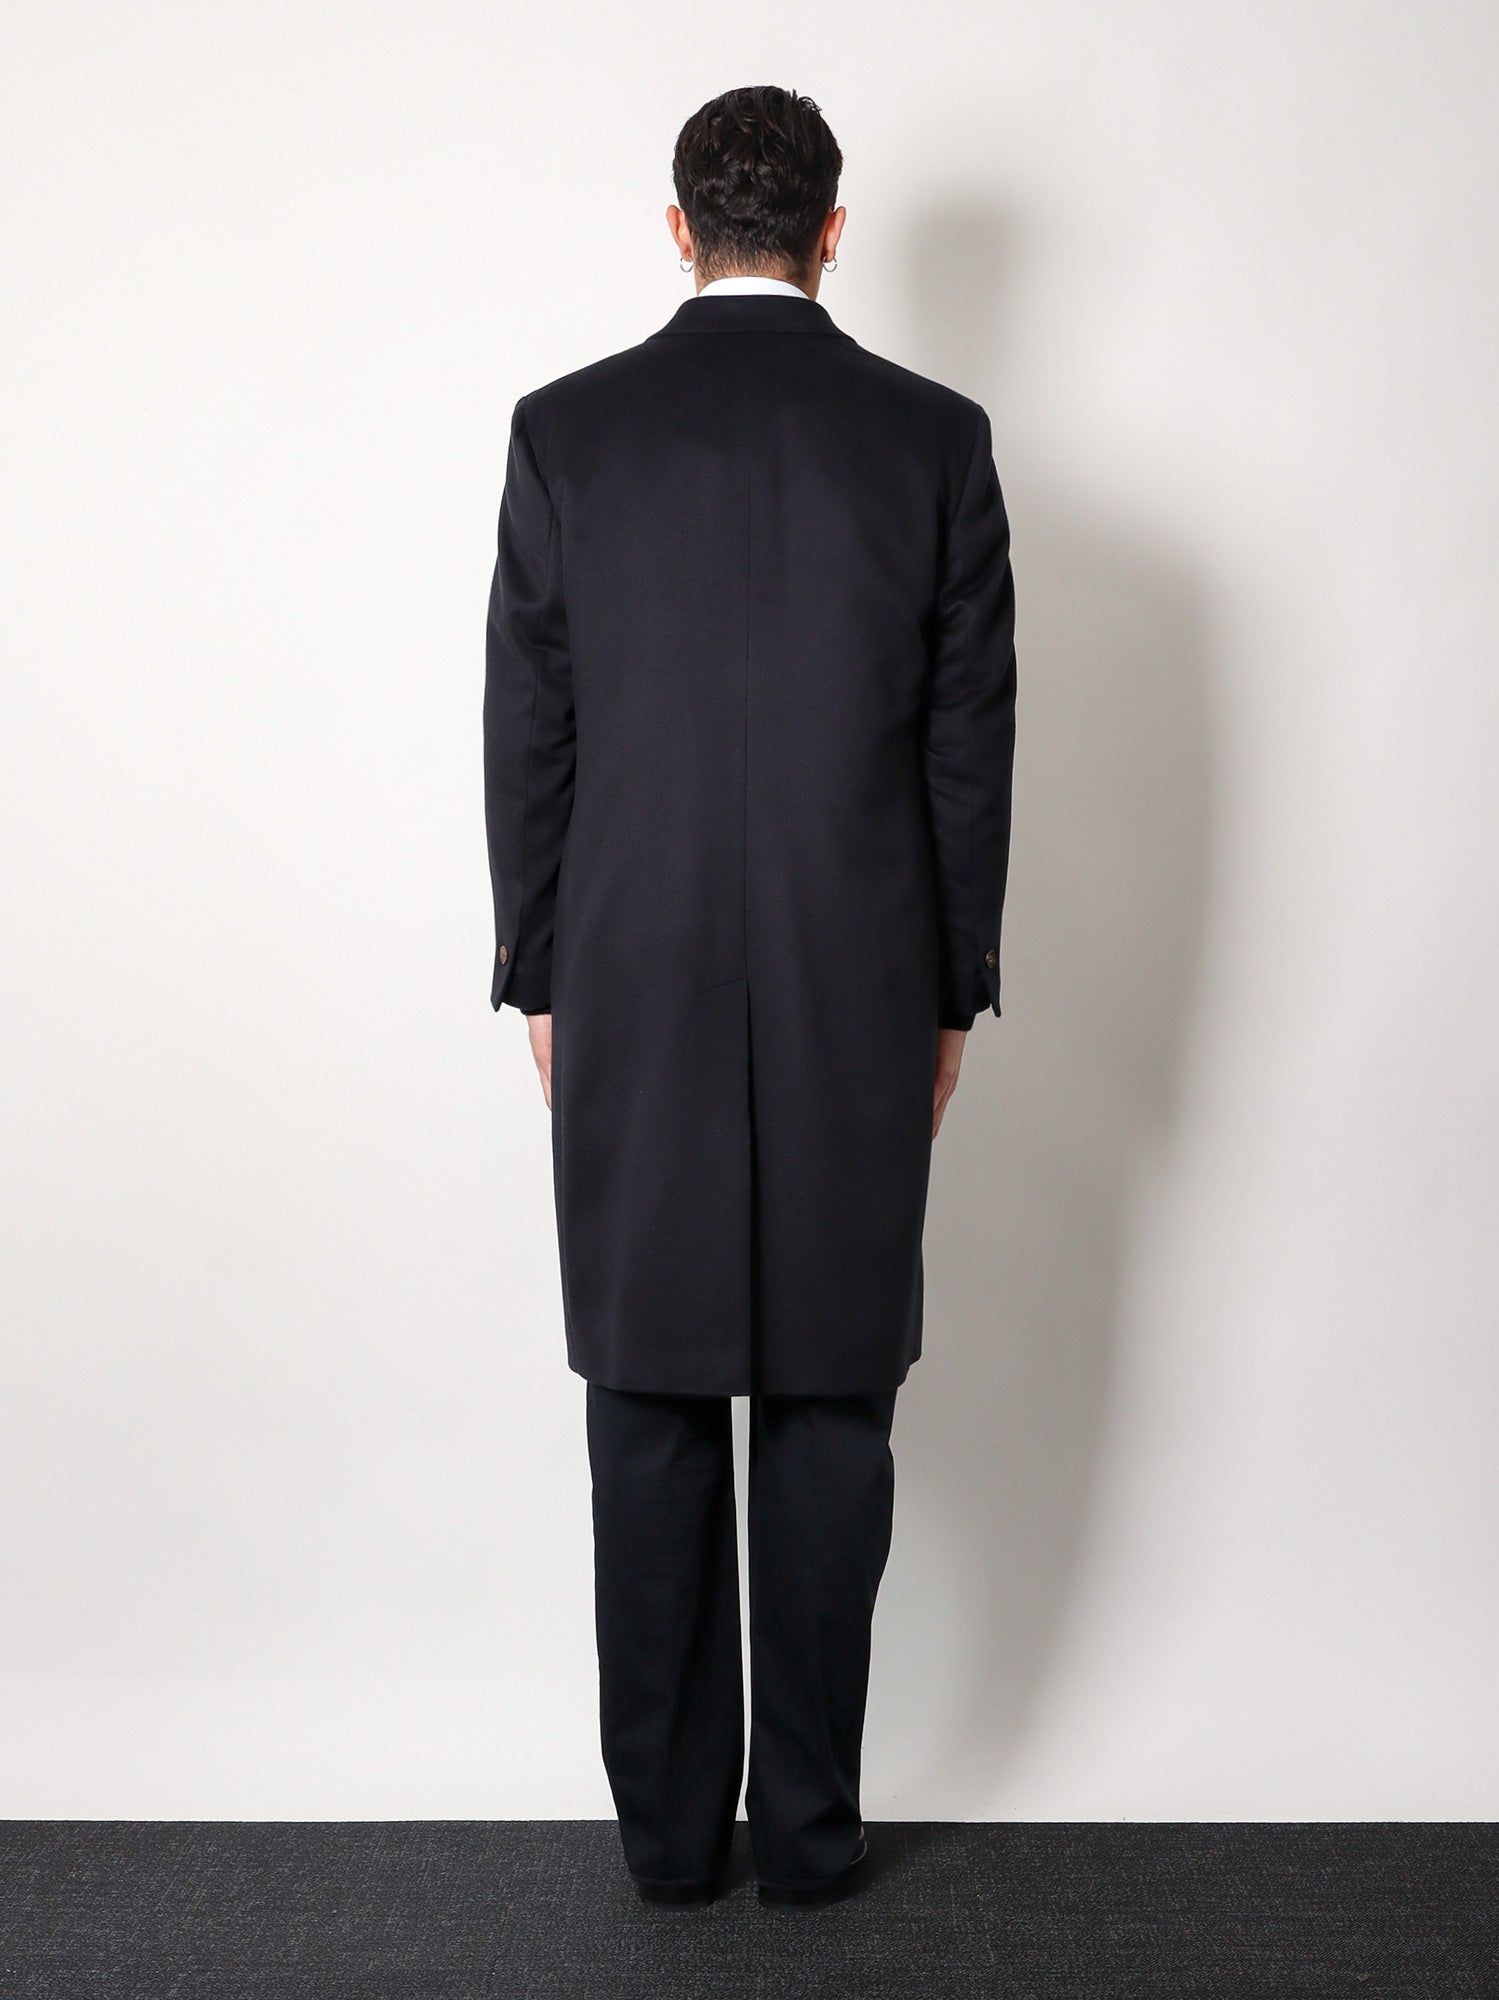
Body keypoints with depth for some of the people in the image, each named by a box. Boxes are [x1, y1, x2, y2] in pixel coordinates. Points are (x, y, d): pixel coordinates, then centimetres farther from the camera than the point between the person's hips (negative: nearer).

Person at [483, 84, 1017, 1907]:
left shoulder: (566, 430, -1)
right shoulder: (935, 436, 0)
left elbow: (527, 735, 0)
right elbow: (970, 742, 1)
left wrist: (541, 983, 10)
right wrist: (951, 993, 10)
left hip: (633, 1002, 0)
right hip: (858, 1004, 0)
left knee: (651, 1419, 9)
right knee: (830, 1416, 9)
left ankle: (670, 1824, 21)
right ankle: (808, 1824, 21)